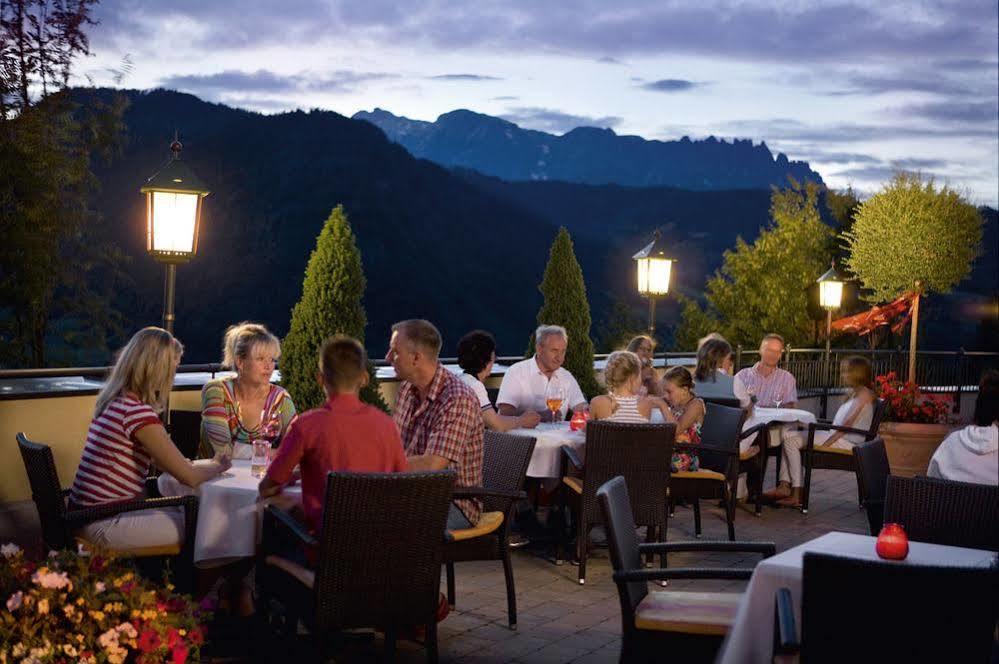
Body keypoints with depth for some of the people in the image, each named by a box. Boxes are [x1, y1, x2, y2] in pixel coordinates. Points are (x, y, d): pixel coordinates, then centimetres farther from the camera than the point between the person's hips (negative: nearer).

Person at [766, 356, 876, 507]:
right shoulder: (853, 393, 22)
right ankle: (784, 486, -7)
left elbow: (848, 423, -18)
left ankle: (797, 494, -15)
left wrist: (826, 443, -22)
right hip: (836, 435, 10)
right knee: (787, 433, 3)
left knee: (791, 439, -16)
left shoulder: (864, 394, -8)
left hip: (847, 442, -10)